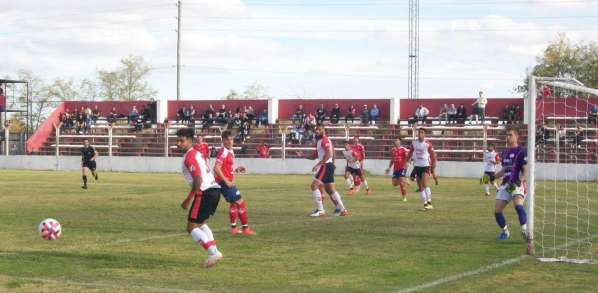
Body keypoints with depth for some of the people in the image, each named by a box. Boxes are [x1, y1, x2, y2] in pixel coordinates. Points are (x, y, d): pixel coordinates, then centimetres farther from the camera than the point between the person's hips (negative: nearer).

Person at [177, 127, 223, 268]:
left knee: (191, 228, -3)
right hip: (214, 189, 10)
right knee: (200, 224, 24)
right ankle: (214, 250, 14)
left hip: (205, 192, -10)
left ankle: (213, 252, -16)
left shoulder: (189, 157, -11)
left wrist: (188, 200, -14)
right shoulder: (197, 154, 20)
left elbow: (198, 180, -20)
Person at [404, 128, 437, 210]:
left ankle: (429, 202, -16)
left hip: (426, 166, -5)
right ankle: (425, 204, 14)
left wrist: (433, 166, -8)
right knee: (420, 187, 6)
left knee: (424, 184, -21)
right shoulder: (414, 143, 3)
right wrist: (406, 162, 9)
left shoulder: (428, 144, -10)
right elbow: (410, 153, 16)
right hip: (417, 166, 5)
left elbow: (433, 155, -4)